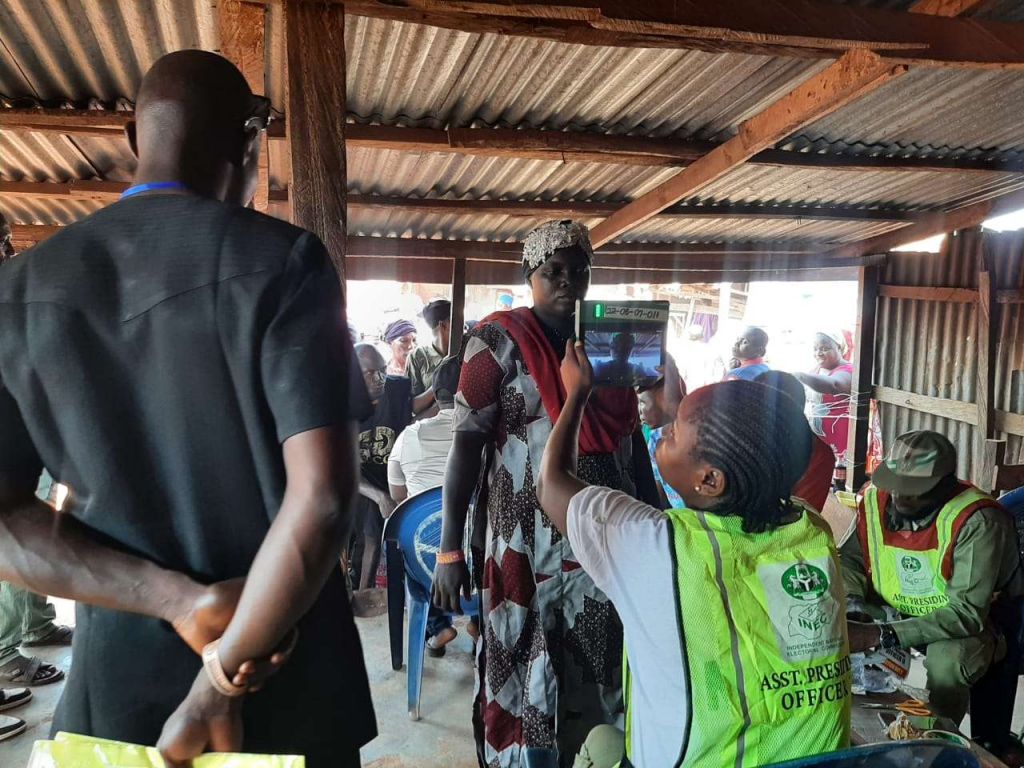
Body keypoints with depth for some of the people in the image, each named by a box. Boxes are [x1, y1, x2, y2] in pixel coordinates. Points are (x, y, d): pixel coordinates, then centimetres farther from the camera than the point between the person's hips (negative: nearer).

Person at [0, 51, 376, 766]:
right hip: (286, 678, -2)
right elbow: (322, 498, -23)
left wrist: (183, 600, -11)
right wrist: (218, 692, -13)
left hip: (117, 684, 3)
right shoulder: (282, 260, -15)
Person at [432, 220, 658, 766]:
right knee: (524, 674, 5)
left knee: (600, 667, 13)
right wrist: (450, 550, -13)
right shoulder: (500, 340, -6)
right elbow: (466, 444, -10)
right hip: (530, 537, -4)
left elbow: (631, 437, 15)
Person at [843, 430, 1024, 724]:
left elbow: (968, 612, -32)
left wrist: (880, 636, -39)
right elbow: (850, 558, 3)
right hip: (894, 612, 5)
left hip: (974, 623, -5)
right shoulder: (876, 501, -11)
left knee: (947, 661, -36)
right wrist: (852, 600, -20)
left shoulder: (977, 521, -28)